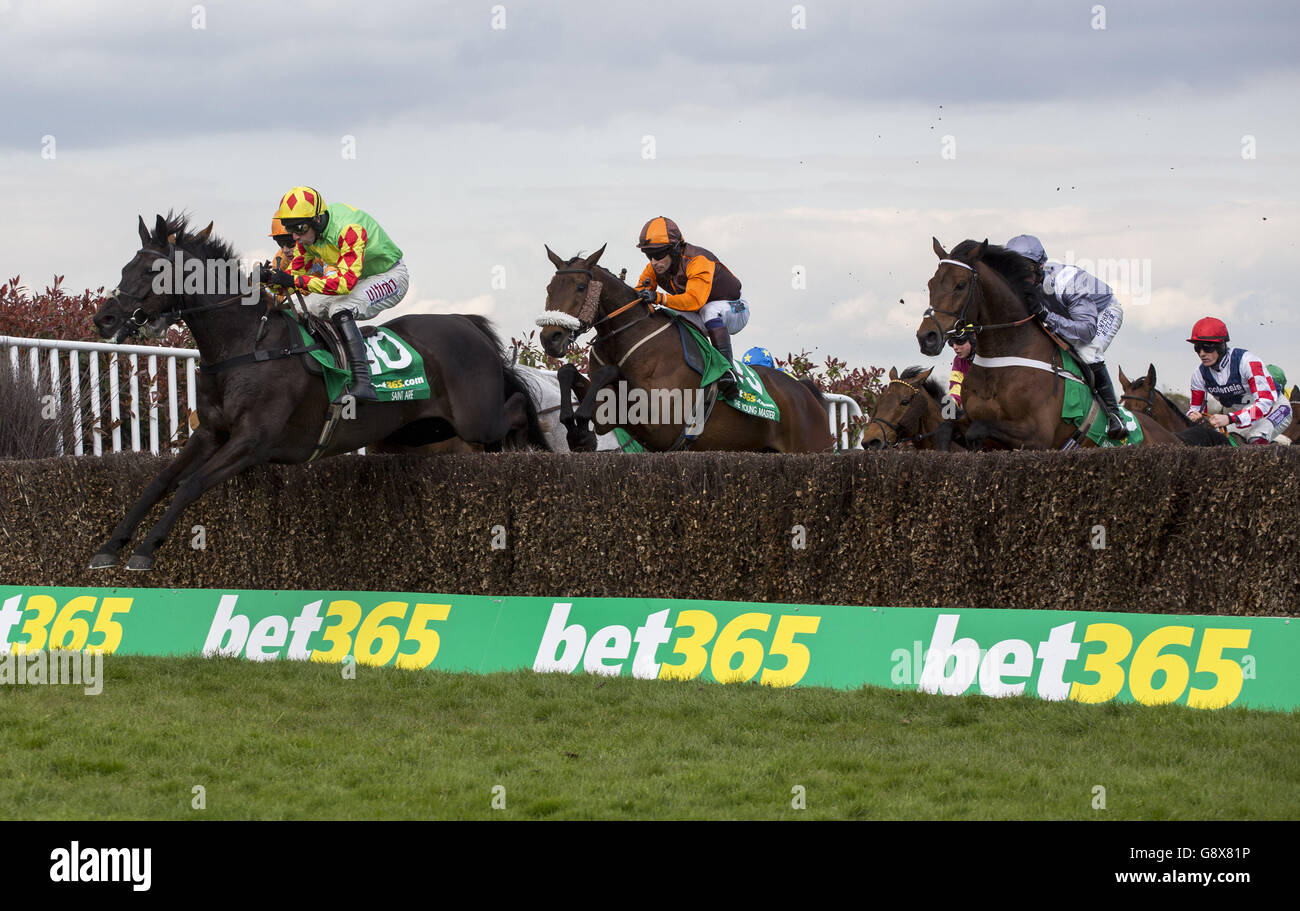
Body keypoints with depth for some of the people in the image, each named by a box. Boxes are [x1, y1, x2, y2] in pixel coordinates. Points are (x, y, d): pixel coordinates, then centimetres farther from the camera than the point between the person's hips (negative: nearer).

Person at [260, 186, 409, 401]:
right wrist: (271, 277, -22)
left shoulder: (348, 230, -34)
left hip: (390, 276, -9)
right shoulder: (308, 232, -8)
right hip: (360, 280, 9)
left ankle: (363, 384, -41)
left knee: (340, 310, -33)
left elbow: (346, 281, -43)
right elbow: (296, 270, 0)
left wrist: (294, 281, -47)